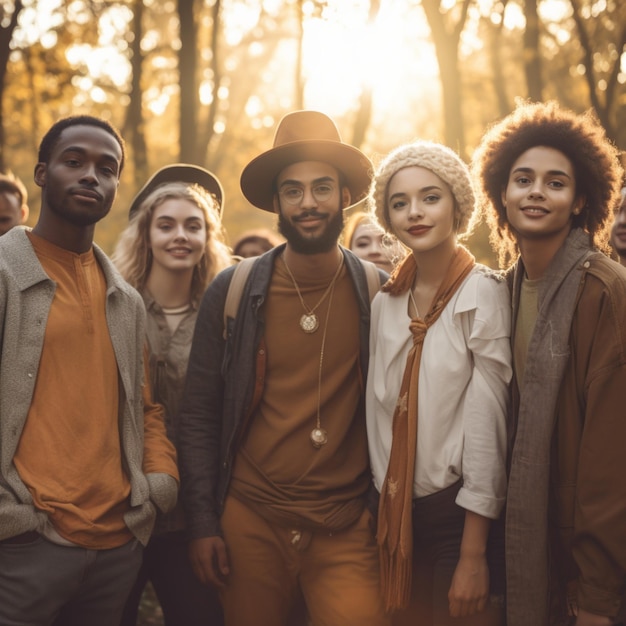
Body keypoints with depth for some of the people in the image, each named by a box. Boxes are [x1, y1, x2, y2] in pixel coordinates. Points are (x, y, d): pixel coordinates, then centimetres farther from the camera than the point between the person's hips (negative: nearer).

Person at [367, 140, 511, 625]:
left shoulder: (484, 294, -10)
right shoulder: (385, 302, 6)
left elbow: (488, 424, -13)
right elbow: (379, 411, 9)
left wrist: (473, 554, -14)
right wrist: (384, 507, 6)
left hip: (459, 513, -5)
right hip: (396, 514, 5)